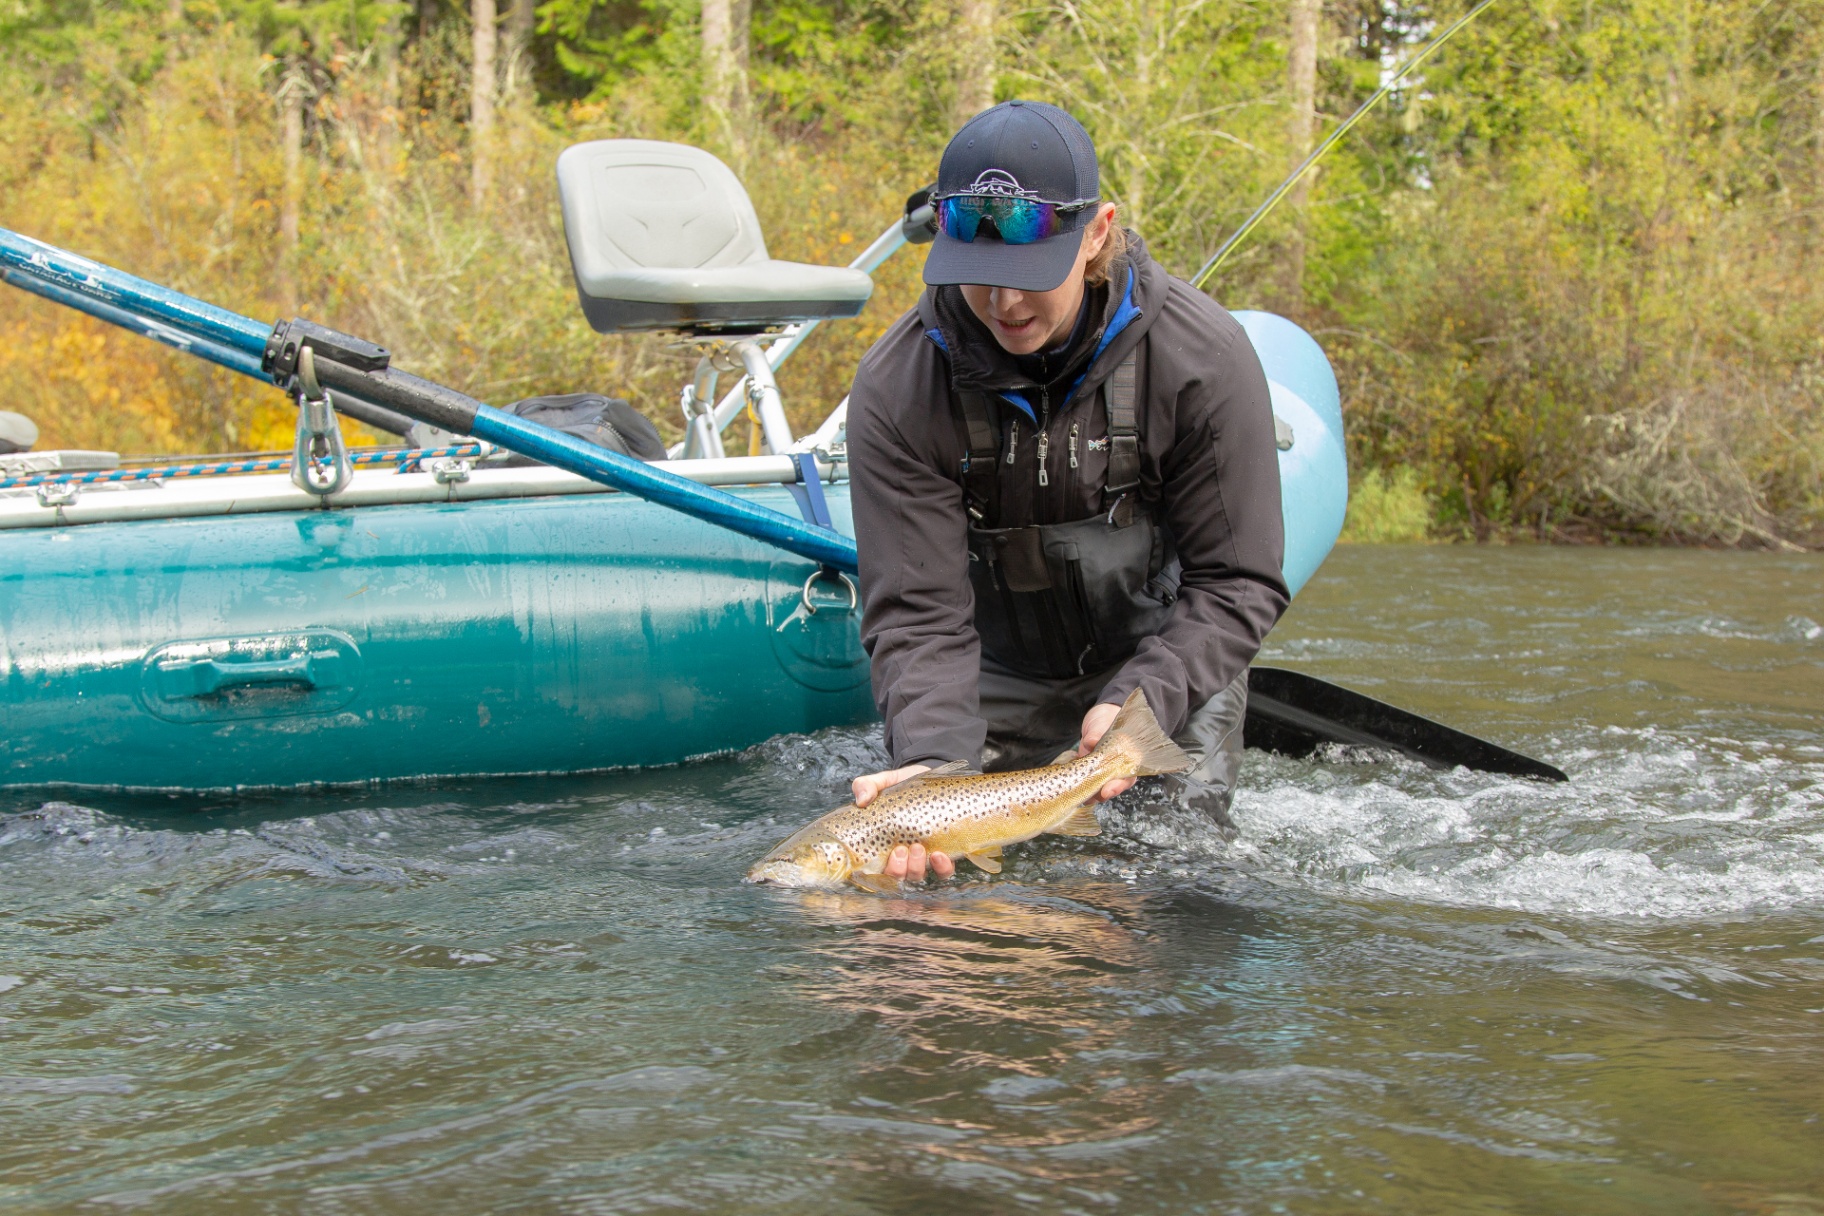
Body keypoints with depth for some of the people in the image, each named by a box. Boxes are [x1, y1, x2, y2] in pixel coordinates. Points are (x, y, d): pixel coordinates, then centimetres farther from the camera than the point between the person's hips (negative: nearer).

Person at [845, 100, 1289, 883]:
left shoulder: (1202, 357, -24)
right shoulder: (895, 392, -24)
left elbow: (1235, 583, -18)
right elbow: (917, 612, -24)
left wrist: (1140, 703, -33)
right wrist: (932, 760, -42)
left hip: (1165, 661, 0)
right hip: (1001, 683, 1)